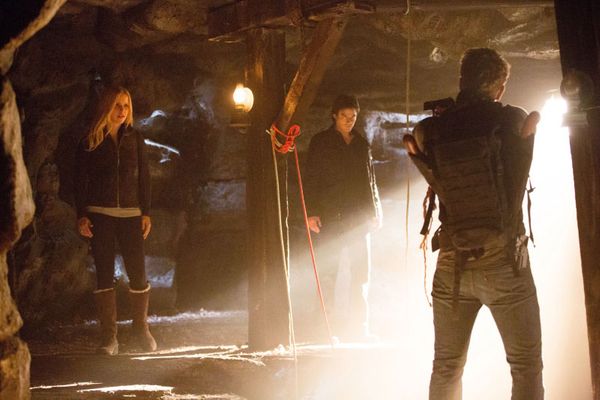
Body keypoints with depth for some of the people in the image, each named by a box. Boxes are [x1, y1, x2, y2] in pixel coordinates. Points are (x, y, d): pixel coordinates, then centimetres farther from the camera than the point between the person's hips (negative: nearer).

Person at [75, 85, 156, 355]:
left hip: (130, 214, 1)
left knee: (138, 273, -5)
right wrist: (81, 216, -5)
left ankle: (141, 330, 12)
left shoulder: (134, 138, 8)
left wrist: (146, 212, 2)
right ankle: (109, 337, 2)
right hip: (100, 214, -1)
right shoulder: (89, 143, 3)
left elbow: (144, 178, 8)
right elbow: (80, 181, 3)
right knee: (104, 274, -1)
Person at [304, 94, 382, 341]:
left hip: (358, 216, 4)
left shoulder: (361, 144, 16)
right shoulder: (321, 142, 4)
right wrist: (312, 212, -9)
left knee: (362, 272, 2)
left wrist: (375, 211, 13)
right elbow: (311, 179, 0)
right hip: (330, 217, -4)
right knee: (328, 272, -3)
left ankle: (358, 327, 8)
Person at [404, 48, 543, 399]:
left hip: (452, 265, 3)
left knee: (446, 367, 13)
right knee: (526, 365, 4)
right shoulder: (514, 120, -8)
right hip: (505, 264, -3)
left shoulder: (429, 130, -2)